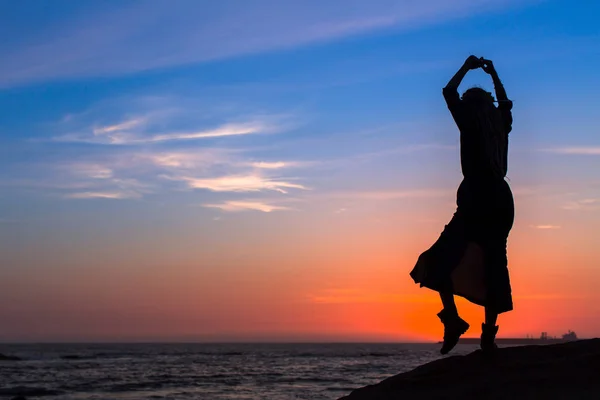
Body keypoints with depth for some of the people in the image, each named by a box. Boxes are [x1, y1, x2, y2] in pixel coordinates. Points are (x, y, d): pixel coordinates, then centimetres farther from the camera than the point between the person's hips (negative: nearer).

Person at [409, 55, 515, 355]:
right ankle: (489, 335, 3)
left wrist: (467, 68, 22)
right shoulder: (502, 125, 12)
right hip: (502, 201, 6)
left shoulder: (470, 124, 0)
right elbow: (505, 102, 35)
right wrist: (493, 74, 41)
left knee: (440, 258, -1)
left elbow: (448, 92, 11)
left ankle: (453, 318, -18)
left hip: (476, 201, -5)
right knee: (493, 265, 7)